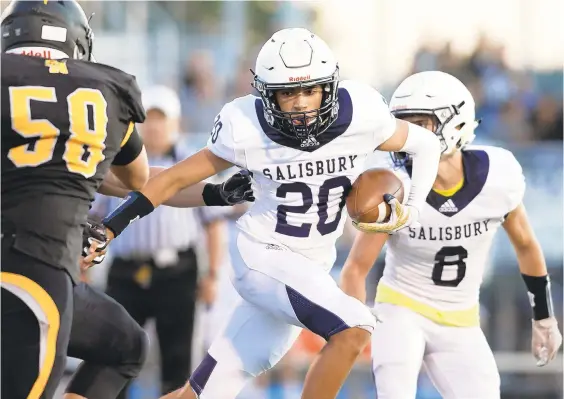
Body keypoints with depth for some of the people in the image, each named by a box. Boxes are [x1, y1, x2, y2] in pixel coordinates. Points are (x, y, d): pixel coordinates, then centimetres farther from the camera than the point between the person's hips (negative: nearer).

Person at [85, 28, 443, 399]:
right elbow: (176, 178, -6)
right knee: (353, 330, -26)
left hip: (311, 269, 4)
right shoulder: (249, 132, -16)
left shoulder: (360, 116, -12)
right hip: (264, 259, -4)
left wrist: (409, 211, -6)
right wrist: (109, 228, -7)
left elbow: (426, 144, 5)